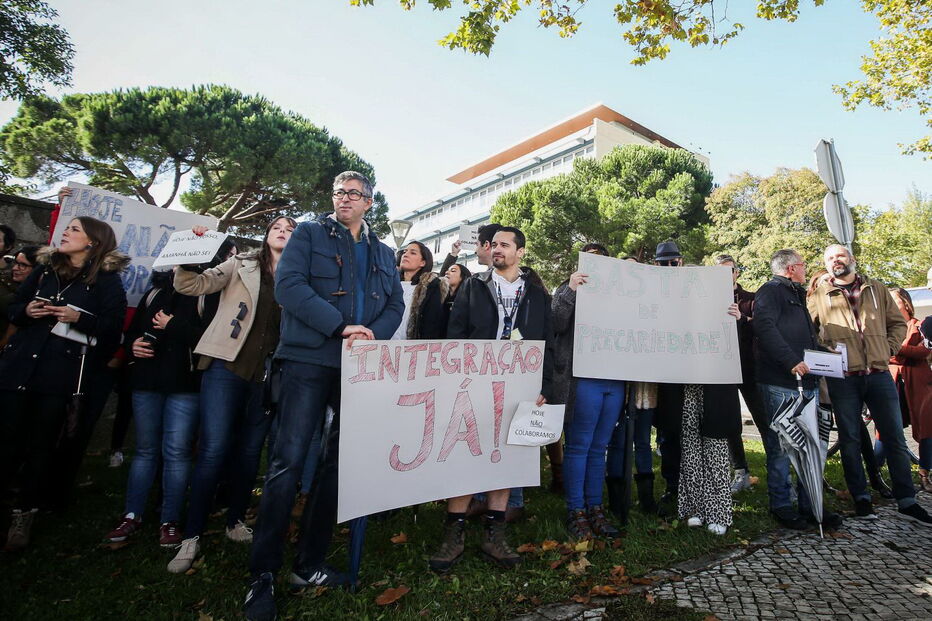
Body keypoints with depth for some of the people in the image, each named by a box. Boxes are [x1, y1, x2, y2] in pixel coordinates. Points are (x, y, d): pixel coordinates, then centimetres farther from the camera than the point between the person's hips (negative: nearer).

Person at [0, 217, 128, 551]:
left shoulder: (107, 279, -3)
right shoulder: (45, 268, 12)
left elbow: (113, 326, -7)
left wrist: (79, 318, -21)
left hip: (63, 372, -3)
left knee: (41, 445, 7)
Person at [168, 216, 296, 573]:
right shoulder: (241, 266, 6)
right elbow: (195, 285, -3)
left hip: (269, 374, 2)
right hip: (228, 366, -2)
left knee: (250, 451, 11)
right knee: (213, 449, -5)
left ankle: (236, 522, 29)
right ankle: (192, 536, 10)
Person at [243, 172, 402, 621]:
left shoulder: (384, 254, 19)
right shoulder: (309, 233, 8)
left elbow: (396, 306, 11)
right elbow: (289, 285, -7)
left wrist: (371, 335, -10)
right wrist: (341, 326, -16)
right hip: (309, 359, -4)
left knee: (339, 462, 9)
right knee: (289, 461, -4)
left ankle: (308, 565, 24)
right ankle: (262, 575, 10)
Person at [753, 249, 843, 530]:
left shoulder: (797, 296, 24)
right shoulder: (770, 291, -6)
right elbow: (765, 328, -22)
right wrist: (791, 361, -25)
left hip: (807, 383, 10)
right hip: (780, 384, -9)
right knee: (780, 448, -1)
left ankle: (810, 505, 23)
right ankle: (781, 505, 11)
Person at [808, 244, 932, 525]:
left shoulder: (876, 289, 13)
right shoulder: (819, 295, 5)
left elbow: (897, 323, 15)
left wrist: (889, 348, 1)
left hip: (879, 374, 2)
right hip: (842, 377, -2)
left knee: (894, 437, 7)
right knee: (850, 439, 6)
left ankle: (907, 501, 18)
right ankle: (861, 497, 17)